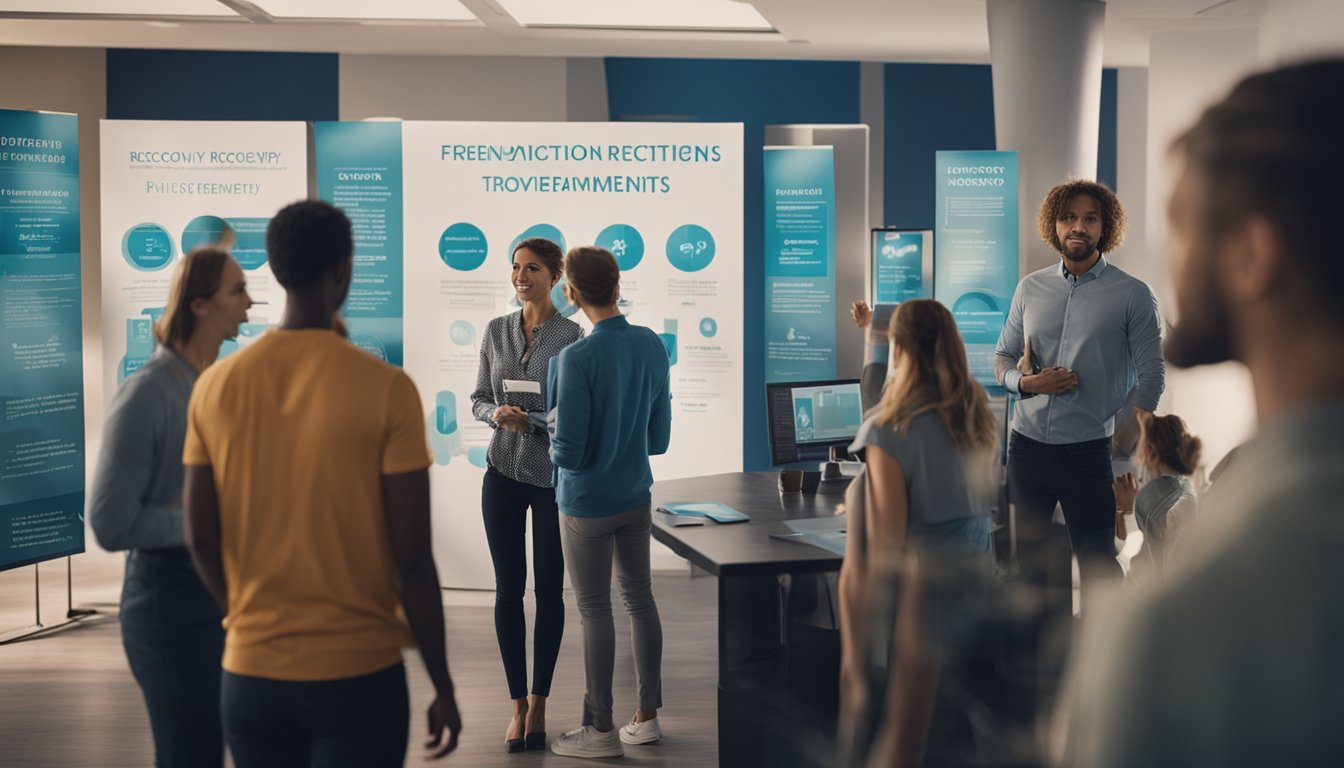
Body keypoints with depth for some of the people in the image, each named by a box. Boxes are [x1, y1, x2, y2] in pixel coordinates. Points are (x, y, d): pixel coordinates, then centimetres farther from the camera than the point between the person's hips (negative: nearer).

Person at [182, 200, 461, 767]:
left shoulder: (215, 386, -1)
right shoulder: (386, 389, -12)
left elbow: (200, 539, 4)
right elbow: (412, 558, -11)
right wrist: (443, 685, -1)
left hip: (251, 674, 4)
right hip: (359, 676, -3)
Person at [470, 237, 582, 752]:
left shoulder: (571, 335, -7)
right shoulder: (496, 331, 6)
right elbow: (479, 399, 9)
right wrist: (497, 414, -13)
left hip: (554, 473, -3)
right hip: (504, 472, 3)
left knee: (549, 589, 5)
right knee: (508, 589, 4)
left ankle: (538, 703, 15)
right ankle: (518, 704, 12)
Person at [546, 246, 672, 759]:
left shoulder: (574, 360, -22)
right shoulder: (654, 347, -2)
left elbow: (568, 453, -21)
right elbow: (659, 437, 5)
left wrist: (554, 428, -1)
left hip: (587, 504, -6)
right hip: (637, 496, 6)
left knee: (595, 611, 4)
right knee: (640, 598, 15)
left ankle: (600, 730, 14)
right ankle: (647, 715, 25)